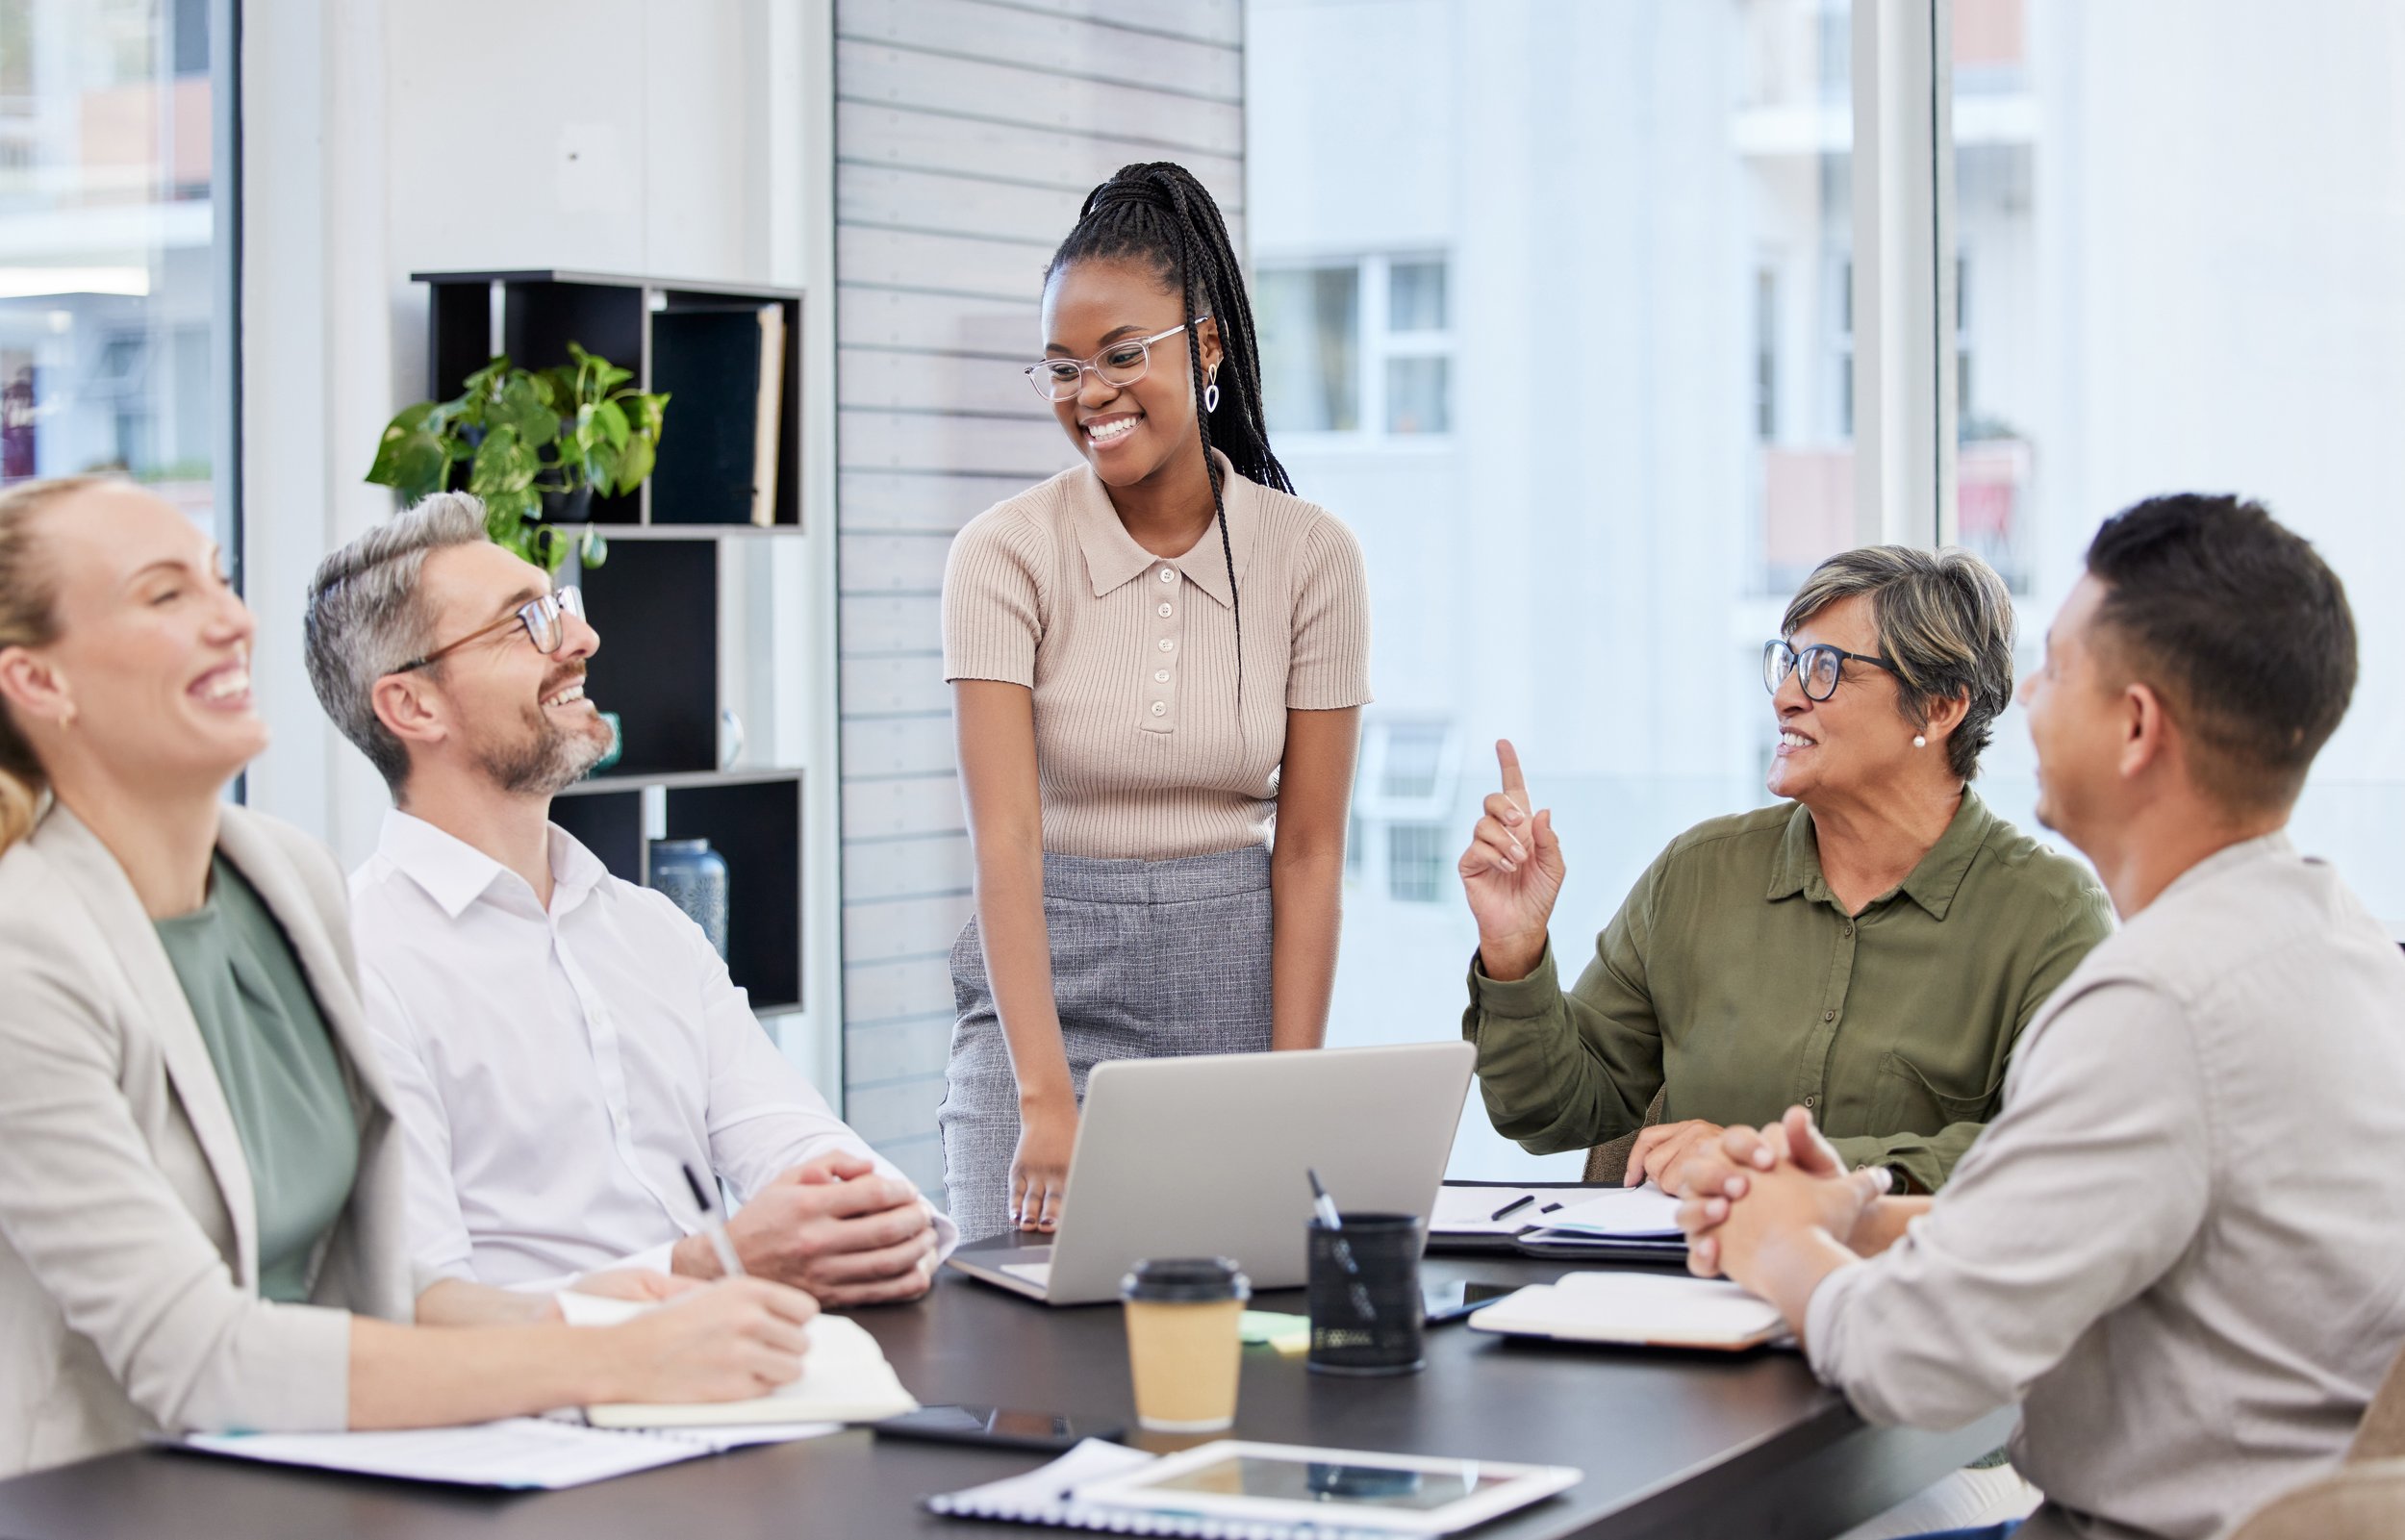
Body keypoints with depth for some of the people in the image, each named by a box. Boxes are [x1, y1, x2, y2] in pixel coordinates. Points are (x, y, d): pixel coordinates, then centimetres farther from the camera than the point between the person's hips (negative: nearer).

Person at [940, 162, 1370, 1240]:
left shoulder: (1312, 557, -2)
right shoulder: (1005, 555, -7)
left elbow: (1308, 847, -2)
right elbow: (1007, 836, -15)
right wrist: (1046, 1099, -26)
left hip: (1237, 990, 1)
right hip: (1049, 995, -1)